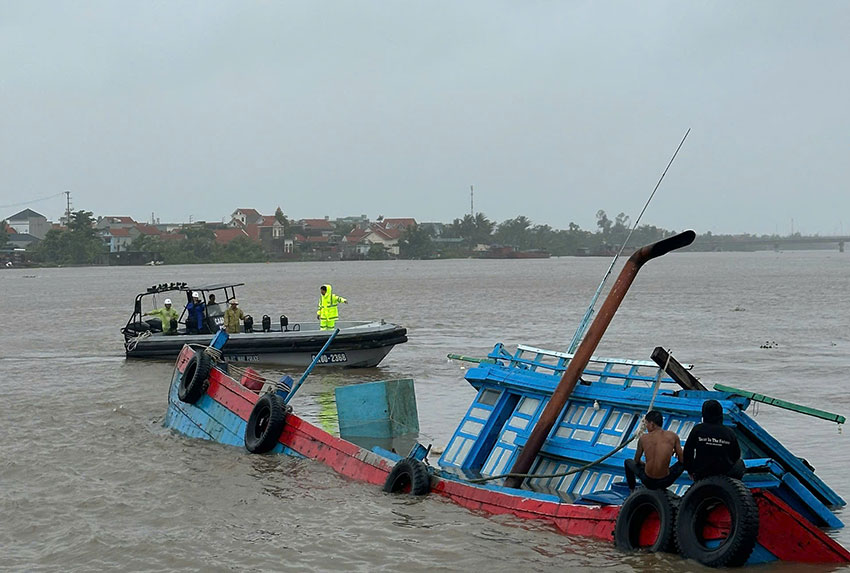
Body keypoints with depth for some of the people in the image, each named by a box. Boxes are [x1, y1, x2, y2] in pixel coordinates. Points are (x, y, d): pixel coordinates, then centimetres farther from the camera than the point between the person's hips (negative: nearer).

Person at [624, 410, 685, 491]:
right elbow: (681, 460, 3)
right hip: (665, 482, 0)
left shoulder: (643, 438, -3)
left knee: (628, 462, 29)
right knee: (683, 464, 30)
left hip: (648, 481, 0)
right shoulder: (673, 436, -4)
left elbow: (636, 461, 10)